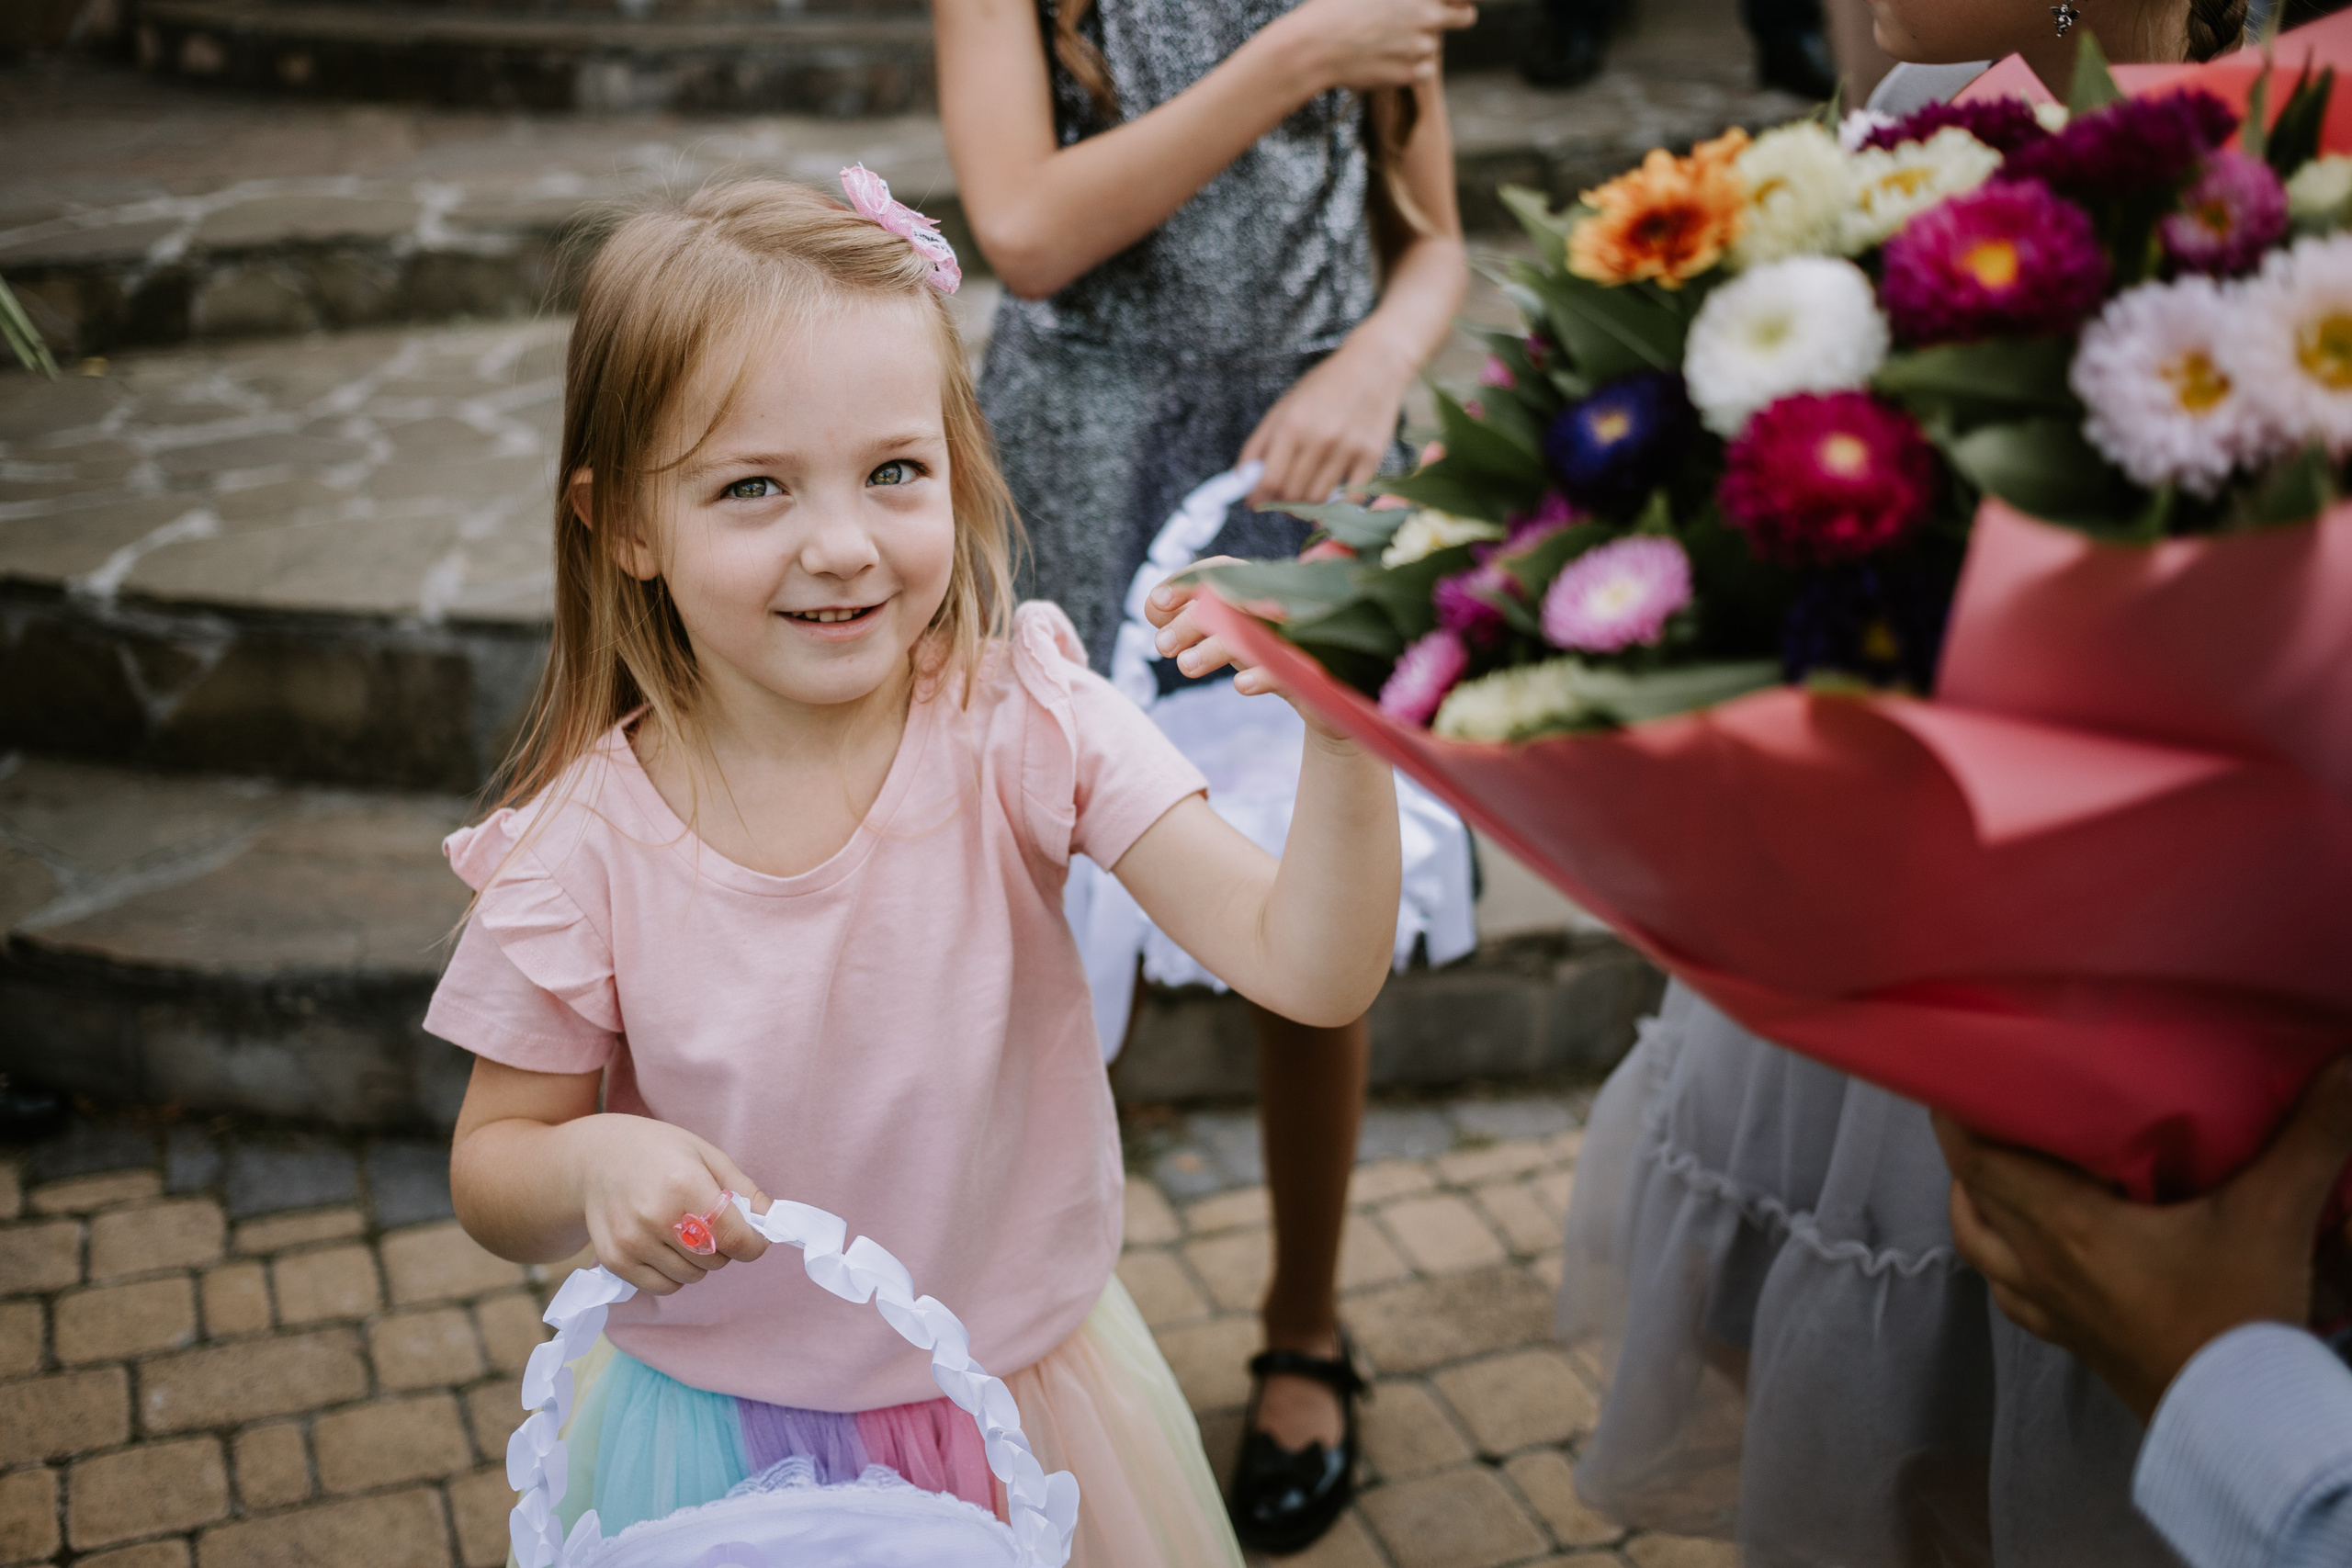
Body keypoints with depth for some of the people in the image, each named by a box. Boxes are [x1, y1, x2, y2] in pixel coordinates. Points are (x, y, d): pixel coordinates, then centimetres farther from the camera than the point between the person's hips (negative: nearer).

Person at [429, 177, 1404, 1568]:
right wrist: (595, 1162, -26)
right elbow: (494, 1171, -4)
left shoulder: (1023, 724, -18)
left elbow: (1314, 972, -23)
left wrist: (1345, 737, -39)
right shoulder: (584, 849, -18)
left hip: (1029, 1404, 1)